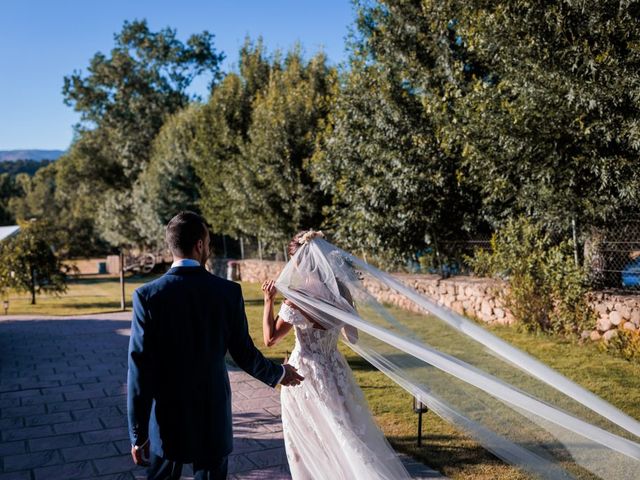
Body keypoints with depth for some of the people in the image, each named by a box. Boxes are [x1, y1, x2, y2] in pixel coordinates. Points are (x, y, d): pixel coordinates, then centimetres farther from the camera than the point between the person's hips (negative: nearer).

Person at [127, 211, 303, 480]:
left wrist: (137, 435, -4)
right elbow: (244, 354, -2)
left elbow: (140, 370, -12)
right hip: (213, 417, 1)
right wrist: (278, 373, 18)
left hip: (166, 421, 0)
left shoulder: (148, 295, -12)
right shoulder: (229, 292, -9)